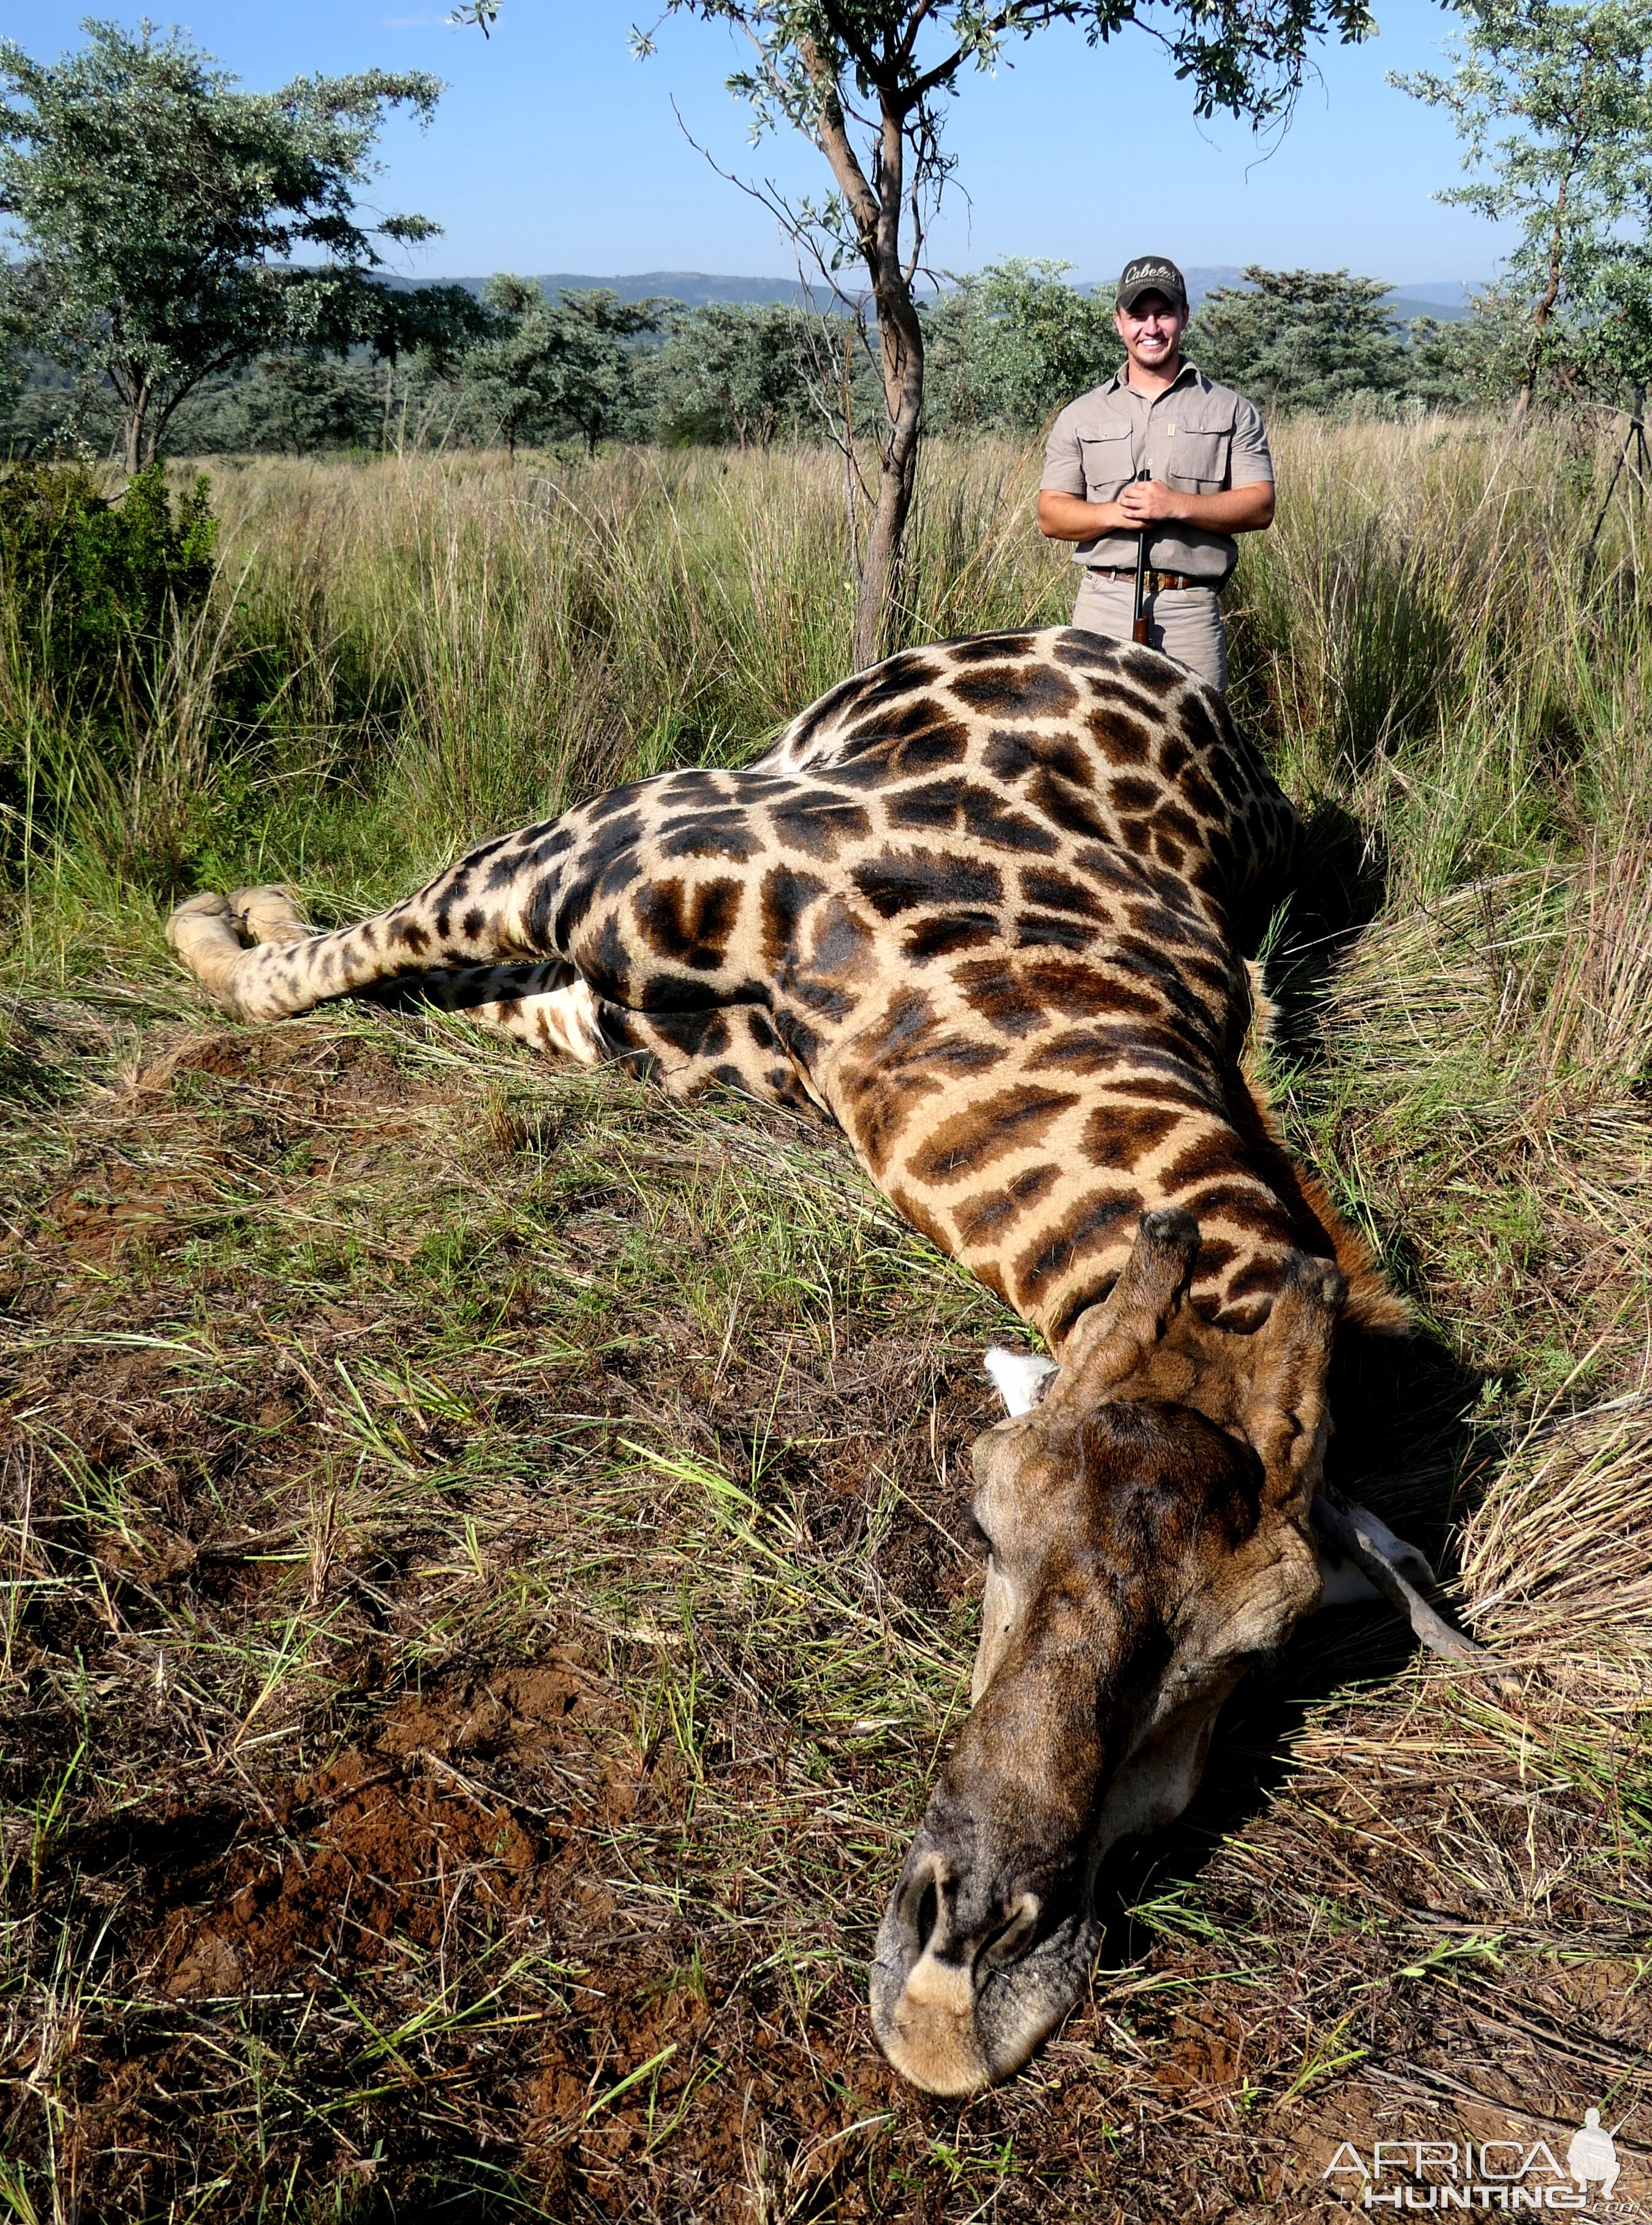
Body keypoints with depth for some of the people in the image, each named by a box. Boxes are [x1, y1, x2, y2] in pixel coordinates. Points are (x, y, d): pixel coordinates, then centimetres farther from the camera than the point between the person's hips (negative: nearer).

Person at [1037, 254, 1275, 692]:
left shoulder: (1231, 410, 11)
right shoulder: (1080, 416, 15)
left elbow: (1260, 507, 2)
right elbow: (1051, 516, 9)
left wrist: (1176, 505, -12)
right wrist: (1115, 514, -11)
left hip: (1192, 611, -1)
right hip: (1103, 606, 1)